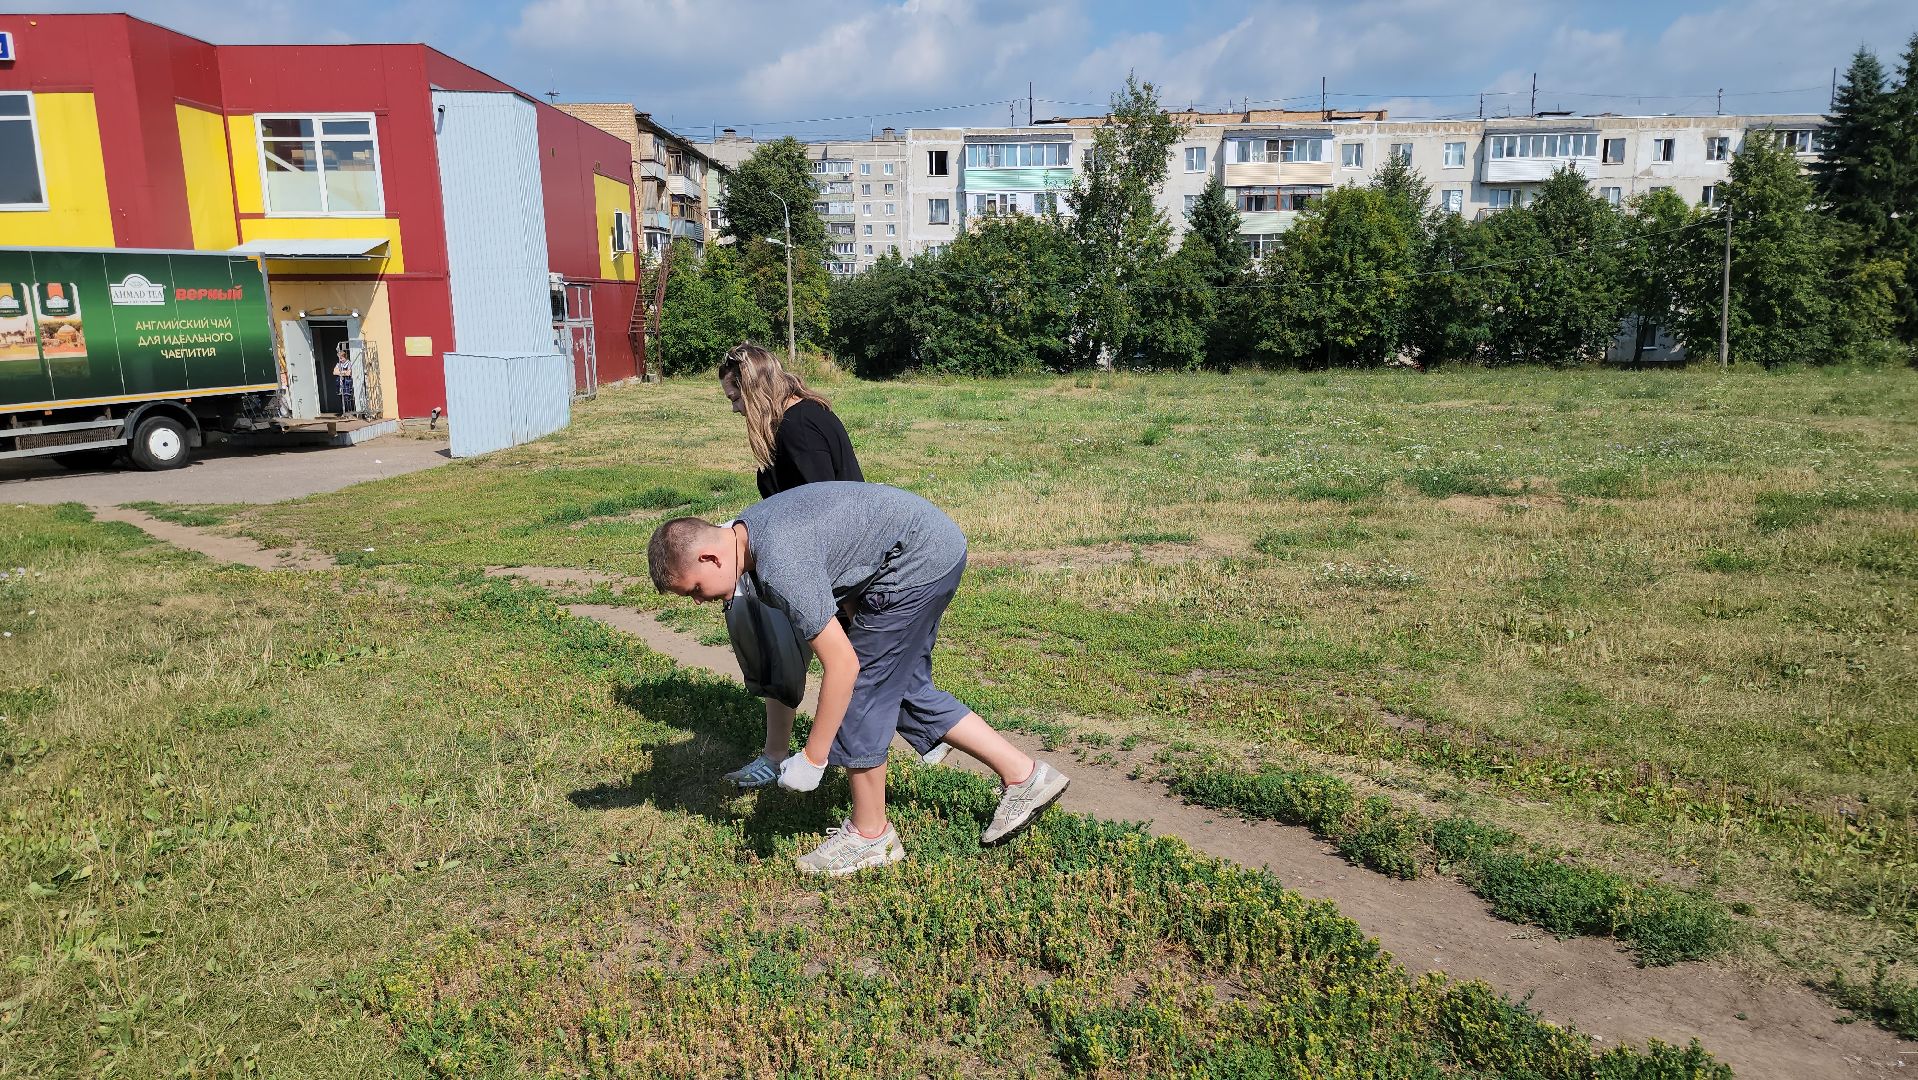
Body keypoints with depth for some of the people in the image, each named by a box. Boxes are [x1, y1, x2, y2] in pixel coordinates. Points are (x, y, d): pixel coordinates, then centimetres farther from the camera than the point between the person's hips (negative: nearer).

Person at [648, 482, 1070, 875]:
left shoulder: (778, 568, -28)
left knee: (860, 692, -4)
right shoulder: (746, 529, 2)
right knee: (905, 689, 15)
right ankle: (1023, 775, 21)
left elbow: (843, 666, -26)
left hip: (921, 559, -10)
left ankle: (870, 835, 11)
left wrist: (811, 760, -18)